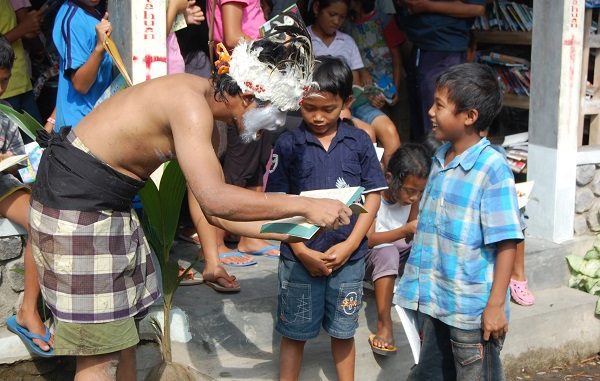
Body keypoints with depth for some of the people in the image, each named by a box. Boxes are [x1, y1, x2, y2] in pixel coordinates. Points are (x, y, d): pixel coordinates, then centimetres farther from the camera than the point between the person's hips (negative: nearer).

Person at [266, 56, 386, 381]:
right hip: (300, 257, -1)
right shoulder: (287, 145, -4)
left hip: (348, 256, 1)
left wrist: (350, 245, -9)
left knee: (343, 331, 15)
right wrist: (302, 251, -12)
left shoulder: (359, 142, 0)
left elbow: (372, 196, 1)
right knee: (294, 333, 9)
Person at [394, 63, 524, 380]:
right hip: (434, 301, 8)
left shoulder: (492, 168, -17)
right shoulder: (440, 160, 6)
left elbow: (506, 243, -17)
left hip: (472, 309, -8)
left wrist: (496, 305, -18)